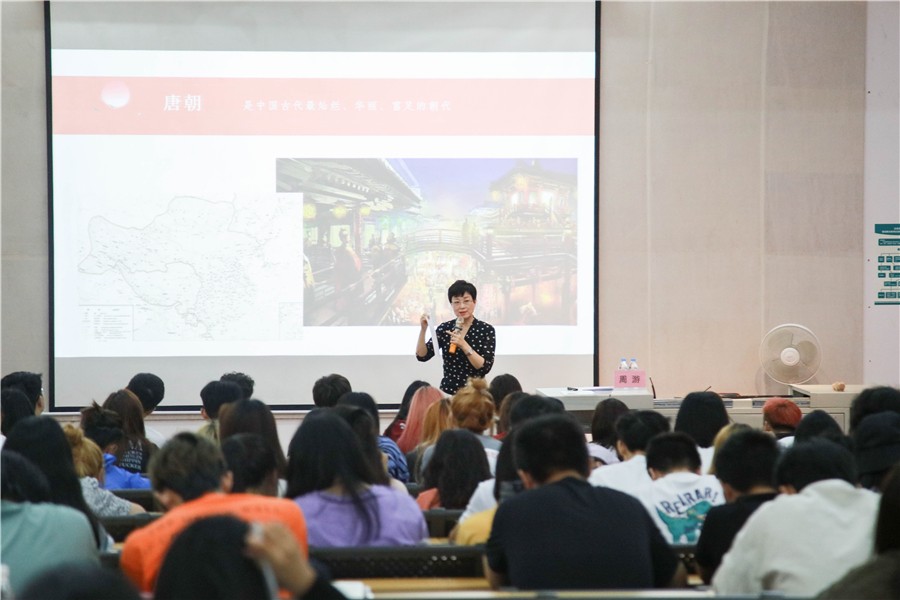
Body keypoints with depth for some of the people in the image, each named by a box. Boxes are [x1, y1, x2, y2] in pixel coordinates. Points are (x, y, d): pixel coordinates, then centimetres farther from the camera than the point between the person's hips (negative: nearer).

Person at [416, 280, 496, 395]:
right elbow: (422, 356, -3)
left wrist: (464, 345, -22)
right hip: (448, 392, 2)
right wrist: (423, 330, -16)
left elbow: (485, 367, -14)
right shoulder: (445, 328, 3)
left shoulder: (486, 330, -5)